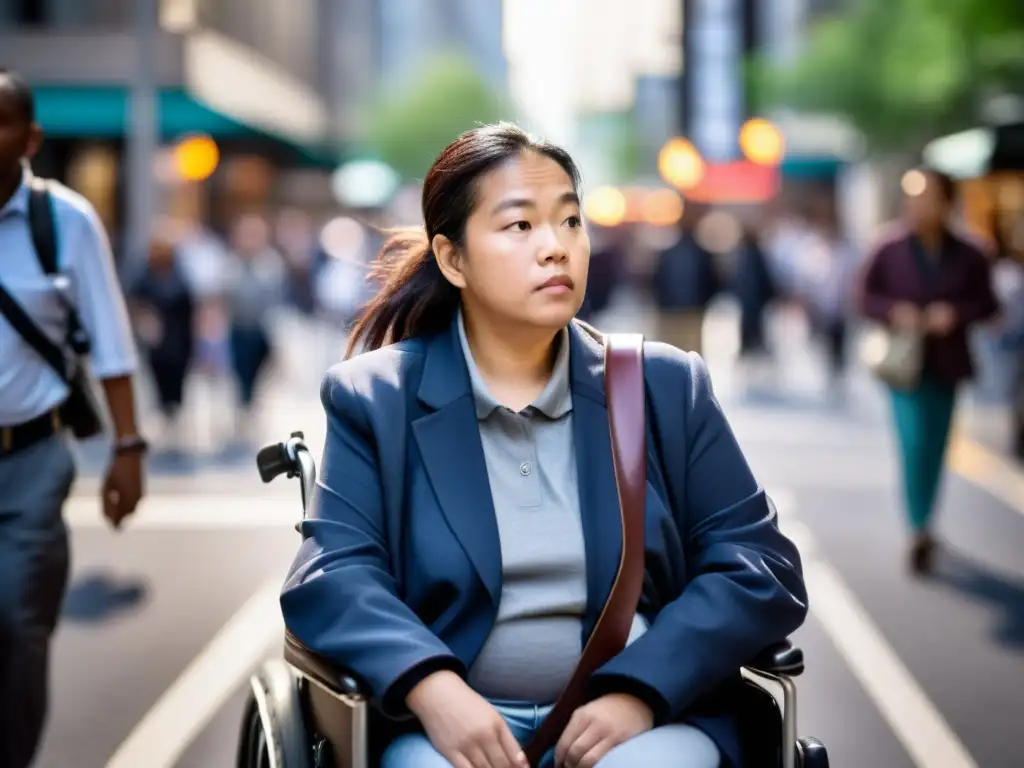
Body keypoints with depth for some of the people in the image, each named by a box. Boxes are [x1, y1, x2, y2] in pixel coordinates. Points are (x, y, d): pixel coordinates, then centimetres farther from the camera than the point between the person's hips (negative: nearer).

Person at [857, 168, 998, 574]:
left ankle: (923, 523, 27)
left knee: (935, 446, 11)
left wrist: (957, 313, -16)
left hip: (945, 364, 2)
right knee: (914, 442, -14)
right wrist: (895, 311, -18)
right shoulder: (889, 251, -6)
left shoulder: (968, 256, -2)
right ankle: (919, 530, -14)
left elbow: (987, 303, 3)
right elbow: (865, 297, 0)